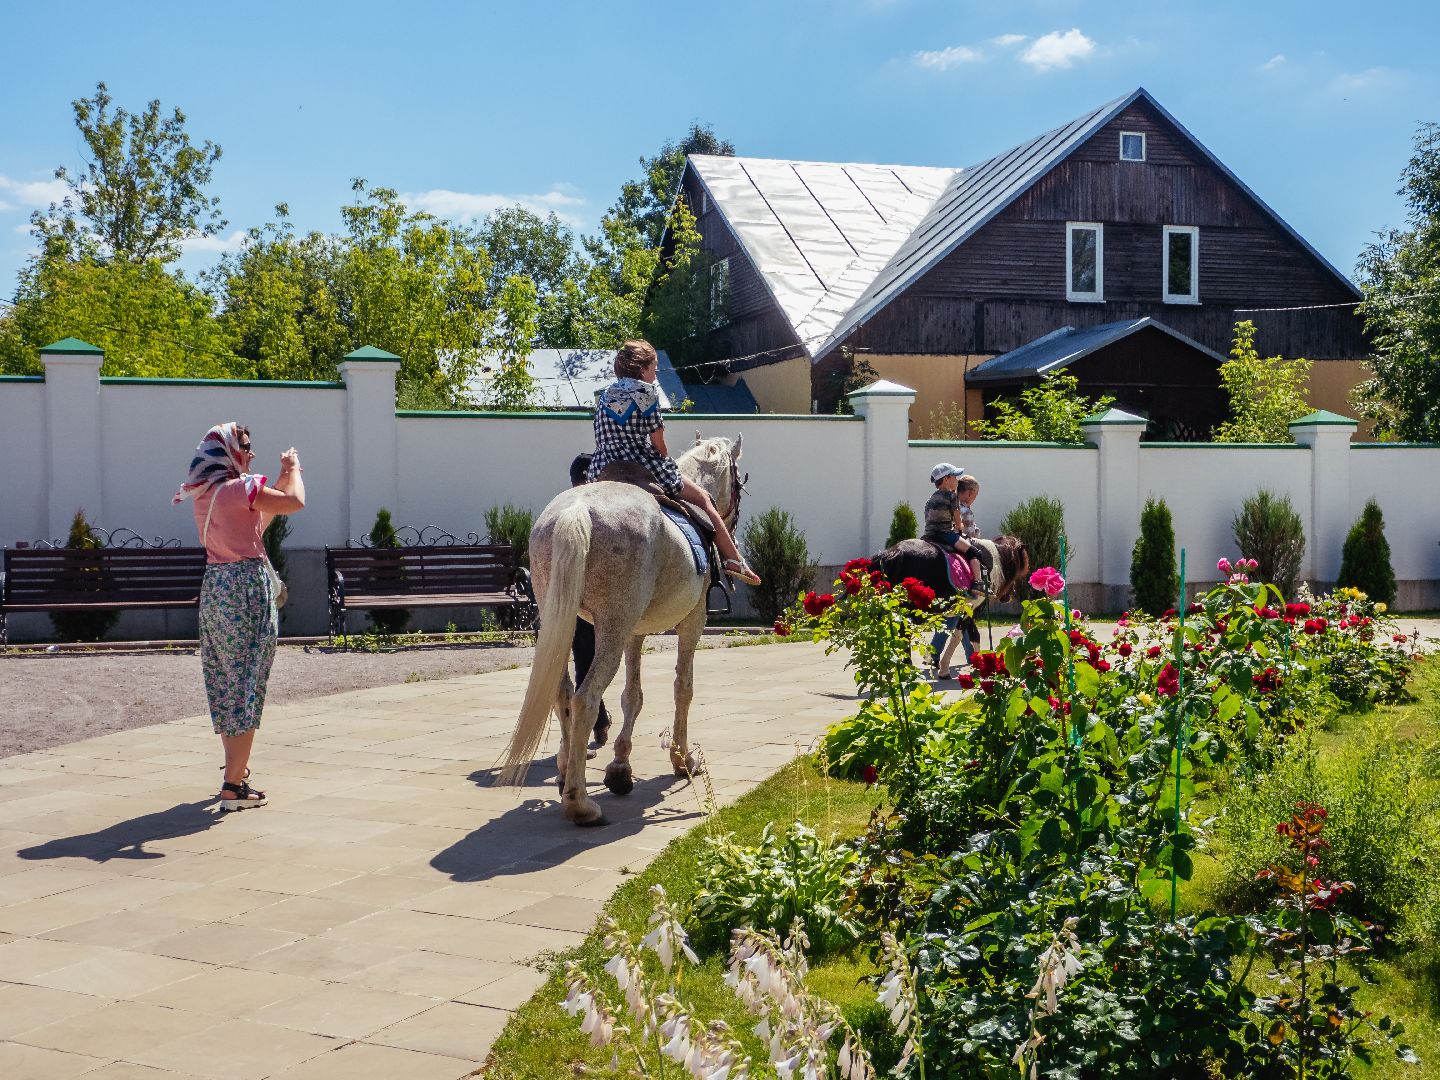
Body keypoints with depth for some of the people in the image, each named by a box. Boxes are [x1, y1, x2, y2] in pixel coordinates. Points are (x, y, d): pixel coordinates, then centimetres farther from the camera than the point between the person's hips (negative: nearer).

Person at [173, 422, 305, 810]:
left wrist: (281, 478, 24)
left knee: (225, 680, 17)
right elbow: (295, 502, -16)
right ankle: (233, 786, -8)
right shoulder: (241, 488, -12)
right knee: (247, 683, -6)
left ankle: (236, 767, 30)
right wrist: (293, 469, 3)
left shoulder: (205, 496, 13)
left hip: (214, 587, 9)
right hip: (246, 587, -9)